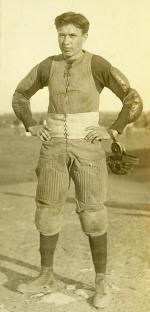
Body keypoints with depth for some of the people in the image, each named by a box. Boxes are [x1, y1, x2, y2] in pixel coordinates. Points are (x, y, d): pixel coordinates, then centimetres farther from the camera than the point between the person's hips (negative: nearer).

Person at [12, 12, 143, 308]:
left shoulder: (99, 65, -7)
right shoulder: (47, 66, 4)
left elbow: (134, 101, -9)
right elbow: (20, 95, 16)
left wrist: (112, 131, -14)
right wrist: (32, 127, 2)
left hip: (87, 148, -4)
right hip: (55, 148, 4)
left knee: (92, 216, -4)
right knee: (47, 212, 7)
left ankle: (100, 284, 12)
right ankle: (46, 275, 24)